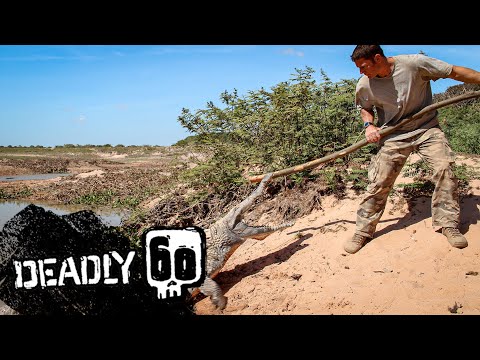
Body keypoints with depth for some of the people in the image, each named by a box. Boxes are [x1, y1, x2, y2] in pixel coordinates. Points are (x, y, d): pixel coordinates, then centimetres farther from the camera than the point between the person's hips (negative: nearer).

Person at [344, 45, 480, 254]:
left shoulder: (414, 64, -18)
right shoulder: (364, 85, -9)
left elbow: (455, 72, -10)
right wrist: (369, 125, -8)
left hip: (426, 129, 0)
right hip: (393, 136, 1)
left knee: (445, 168, -16)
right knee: (379, 182, -6)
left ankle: (448, 223, 2)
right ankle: (363, 231, 5)